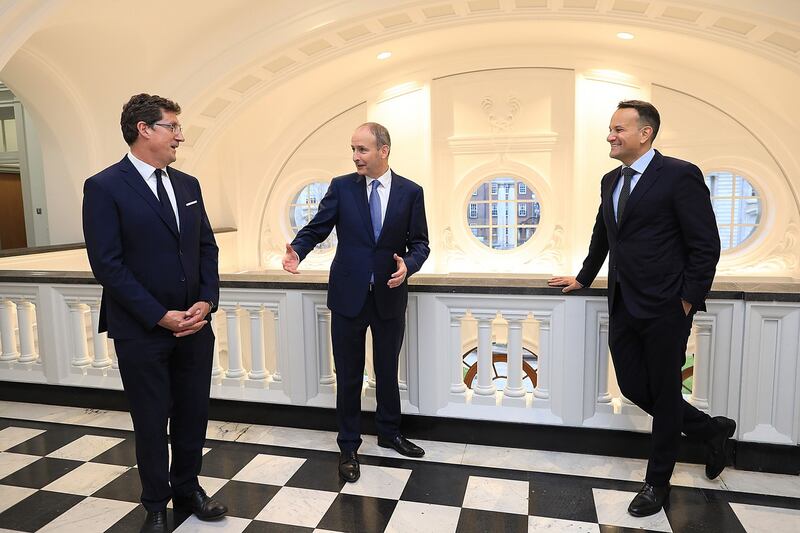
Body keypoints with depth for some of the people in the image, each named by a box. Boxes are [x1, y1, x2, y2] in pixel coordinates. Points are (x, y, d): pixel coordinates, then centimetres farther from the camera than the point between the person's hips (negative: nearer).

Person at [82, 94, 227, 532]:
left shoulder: (188, 185, 8)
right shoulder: (104, 187, -9)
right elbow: (107, 264, -14)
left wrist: (206, 301, -5)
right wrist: (161, 316, -15)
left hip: (193, 325, 5)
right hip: (141, 331, -5)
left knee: (193, 414, 14)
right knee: (151, 422, 11)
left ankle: (187, 489, 35)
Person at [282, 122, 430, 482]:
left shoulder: (410, 192, 0)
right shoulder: (341, 187, -1)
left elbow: (419, 242, 2)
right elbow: (316, 228, -2)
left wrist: (408, 264, -18)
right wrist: (297, 250, -22)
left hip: (390, 297, 1)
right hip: (348, 294, -1)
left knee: (388, 371, 17)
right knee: (349, 375, 9)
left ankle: (389, 433, 39)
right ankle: (348, 446, 26)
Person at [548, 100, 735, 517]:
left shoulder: (680, 175, -10)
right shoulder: (610, 181, 12)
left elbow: (706, 245, -11)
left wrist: (687, 302, -12)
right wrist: (583, 278, 28)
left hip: (664, 310, -7)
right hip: (623, 307, 7)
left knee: (663, 394, 8)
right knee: (633, 387, 12)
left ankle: (657, 483, 28)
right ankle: (711, 430, 37)